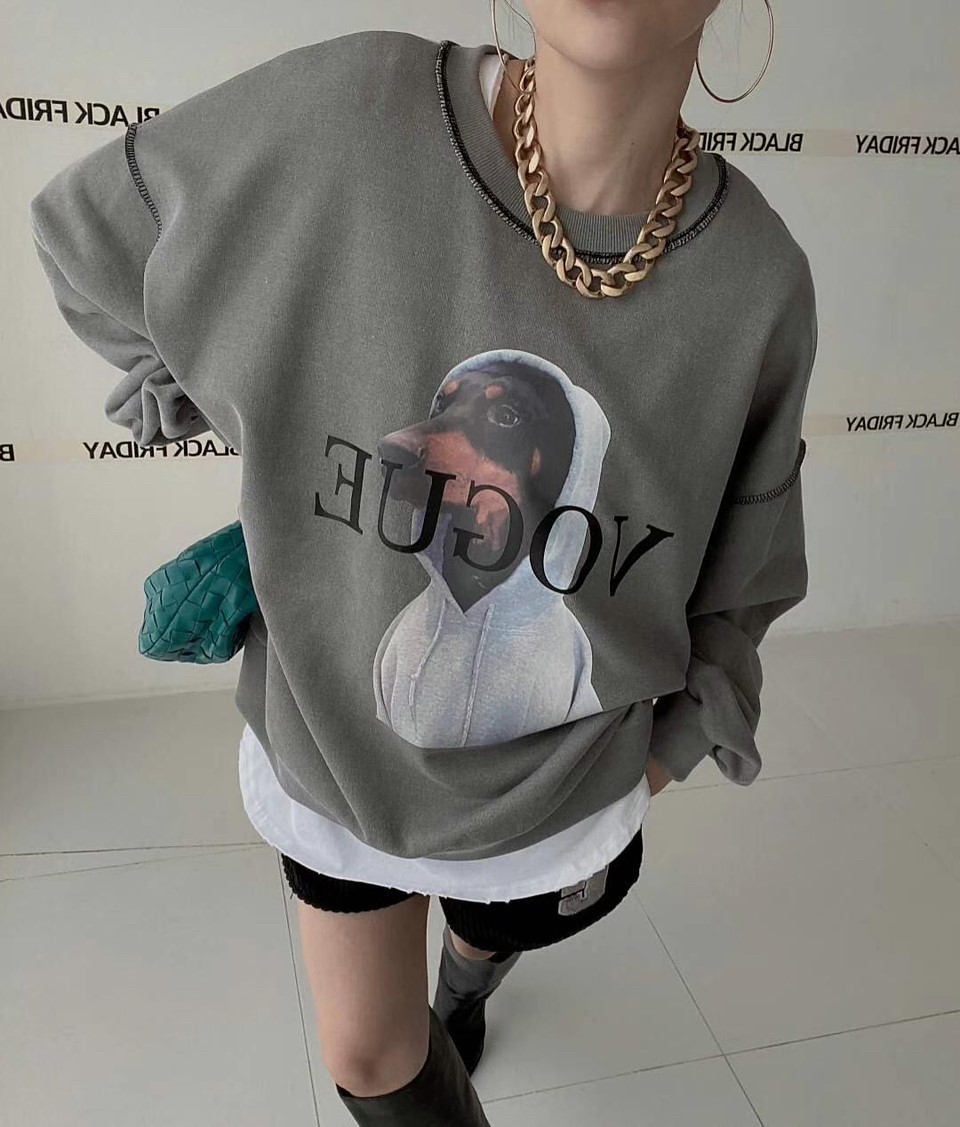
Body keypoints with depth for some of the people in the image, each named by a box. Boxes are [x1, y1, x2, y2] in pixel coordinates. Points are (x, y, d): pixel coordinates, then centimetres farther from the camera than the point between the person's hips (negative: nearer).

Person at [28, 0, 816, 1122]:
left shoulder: (759, 280, -20)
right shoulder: (344, 111, -27)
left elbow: (739, 564, -2)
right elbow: (87, 229, -8)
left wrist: (675, 738, 1)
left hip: (556, 785, 2)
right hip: (330, 741, -1)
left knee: (494, 930, 34)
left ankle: (463, 984, 72)